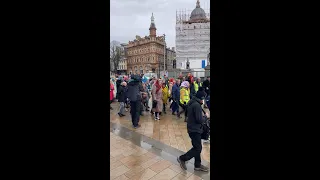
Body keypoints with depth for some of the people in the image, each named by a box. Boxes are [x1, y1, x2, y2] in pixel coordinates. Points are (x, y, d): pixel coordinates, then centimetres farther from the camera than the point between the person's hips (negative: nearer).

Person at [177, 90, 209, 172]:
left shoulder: (192, 102, 7)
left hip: (193, 128, 10)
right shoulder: (197, 105, -24)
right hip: (195, 129, -10)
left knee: (198, 147, 18)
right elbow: (199, 119, -24)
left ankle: (198, 165, 31)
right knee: (197, 148, 3)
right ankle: (182, 158, 14)